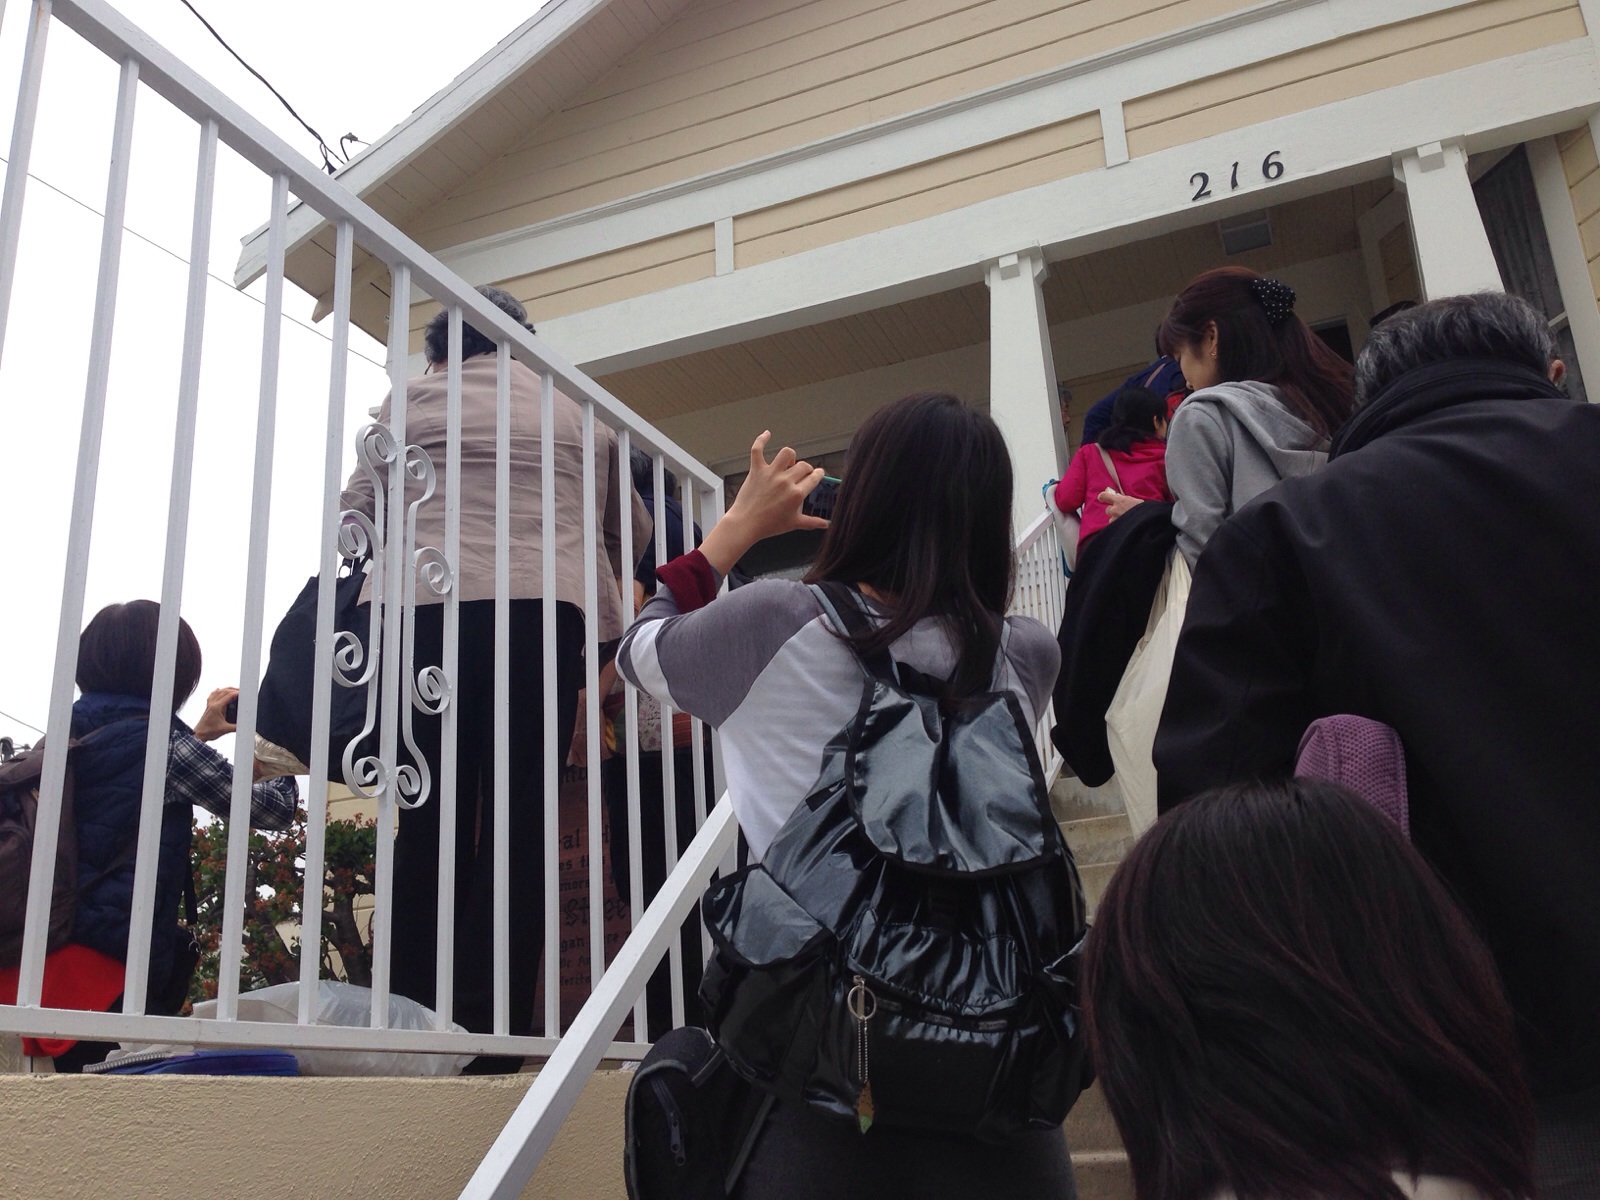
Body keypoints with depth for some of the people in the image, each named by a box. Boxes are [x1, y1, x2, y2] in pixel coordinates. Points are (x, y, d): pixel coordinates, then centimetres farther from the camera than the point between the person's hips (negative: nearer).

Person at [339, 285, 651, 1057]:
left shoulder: (413, 399, 14)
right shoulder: (572, 408, 18)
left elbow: (359, 509, 13)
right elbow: (627, 527, 23)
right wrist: (593, 584, 40)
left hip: (433, 608, 0)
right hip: (541, 610, 0)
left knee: (432, 820, 4)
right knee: (520, 820, 0)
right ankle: (494, 1031, -2)